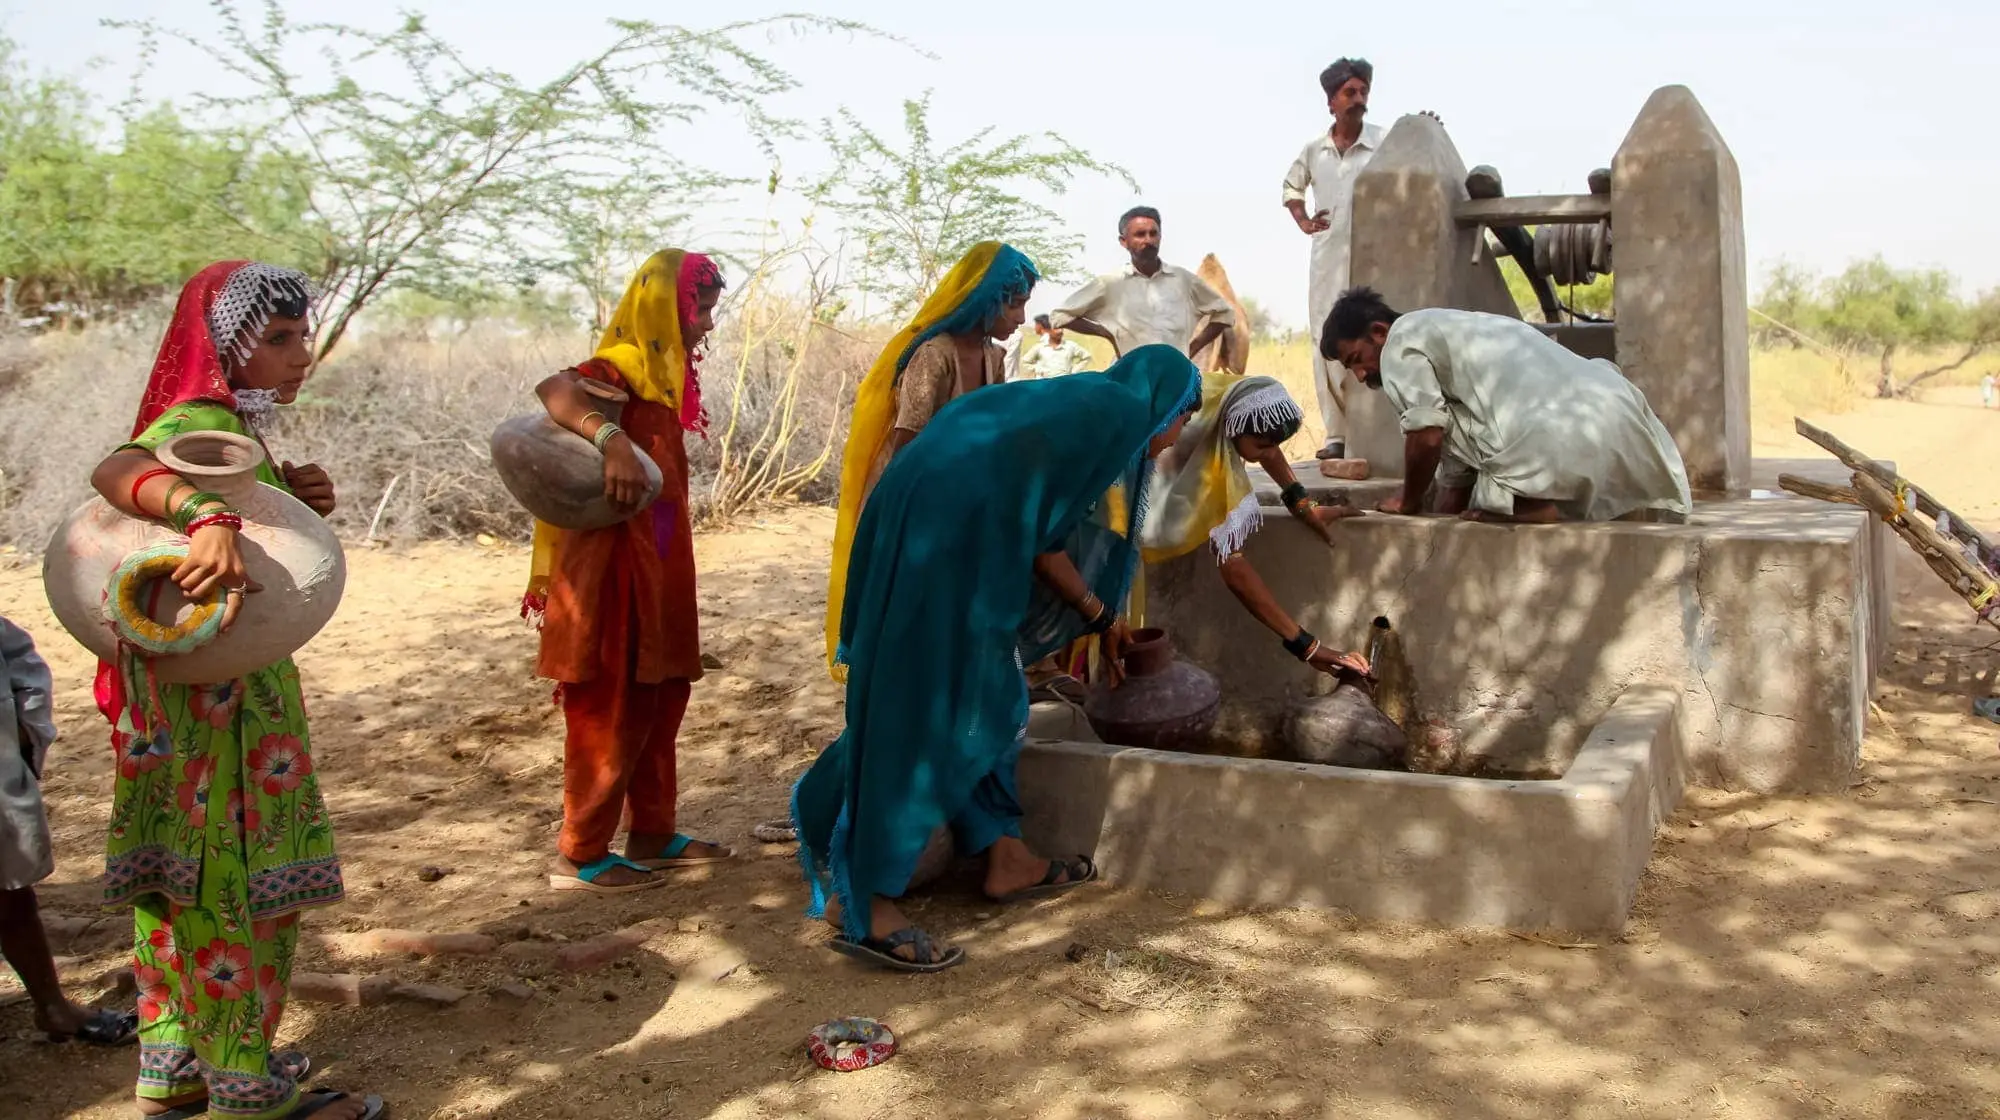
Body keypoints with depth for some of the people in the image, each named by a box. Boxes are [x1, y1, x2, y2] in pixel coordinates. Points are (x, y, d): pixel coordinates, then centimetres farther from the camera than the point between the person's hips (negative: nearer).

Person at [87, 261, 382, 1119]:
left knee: (185, 875, 16)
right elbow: (118, 470, -39)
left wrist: (297, 502, -1)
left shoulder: (237, 428, 13)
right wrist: (211, 519, -56)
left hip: (219, 687, 10)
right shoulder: (199, 424, -17)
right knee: (244, 884, -1)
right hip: (215, 693, -10)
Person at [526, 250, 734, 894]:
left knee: (660, 700, 15)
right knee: (613, 711, -1)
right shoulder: (628, 365, -14)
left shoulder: (662, 373, 13)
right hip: (615, 567, -9)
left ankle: (652, 834, 25)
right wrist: (610, 439, -48)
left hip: (654, 568, 9)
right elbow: (555, 389, -35)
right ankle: (580, 856, 10)